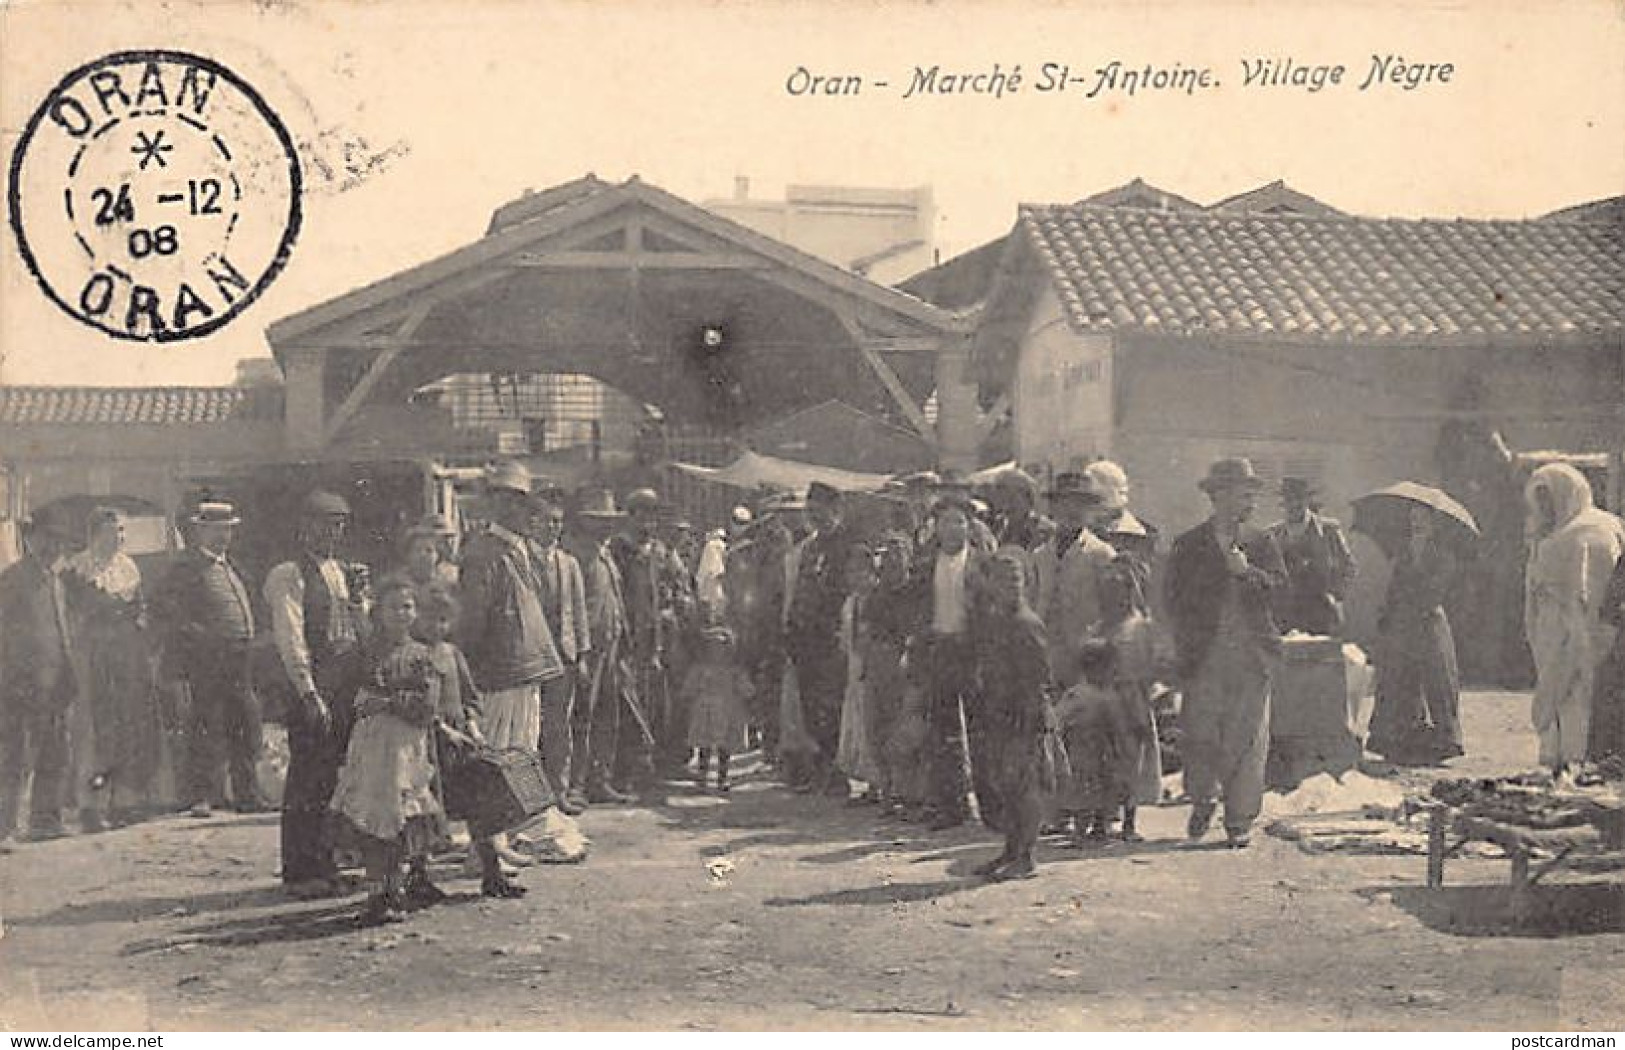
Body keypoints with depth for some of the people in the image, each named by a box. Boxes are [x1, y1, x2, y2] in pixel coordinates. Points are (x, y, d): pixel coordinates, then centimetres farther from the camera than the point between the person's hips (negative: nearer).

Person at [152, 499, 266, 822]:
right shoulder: (188, 565, -6)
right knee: (206, 729, -4)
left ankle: (247, 795, 16)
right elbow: (161, 606, -14)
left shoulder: (228, 564, 19)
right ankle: (201, 796, 4)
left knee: (247, 729, 9)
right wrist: (193, 634, -14)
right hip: (207, 661, -8)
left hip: (239, 662, 8)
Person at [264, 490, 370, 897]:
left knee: (336, 781, 11)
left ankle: (325, 866, 20)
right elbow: (290, 640, -13)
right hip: (314, 691, -7)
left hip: (350, 690, 7)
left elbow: (362, 635, 22)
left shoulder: (342, 571, 17)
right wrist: (310, 694, -17)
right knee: (307, 784, -2)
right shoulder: (288, 576, -6)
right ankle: (301, 872, 6)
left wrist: (358, 598, 5)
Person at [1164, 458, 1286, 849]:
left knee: (1247, 736, 0)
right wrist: (1188, 645, -1)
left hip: (1252, 654, 1)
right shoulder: (1188, 545, 7)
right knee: (1199, 732, -3)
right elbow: (1176, 600, 7)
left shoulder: (1261, 543, 13)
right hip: (1205, 655, -1)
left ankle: (1240, 819, 8)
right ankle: (1203, 800, 22)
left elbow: (1279, 584, 1)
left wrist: (1247, 571, -15)